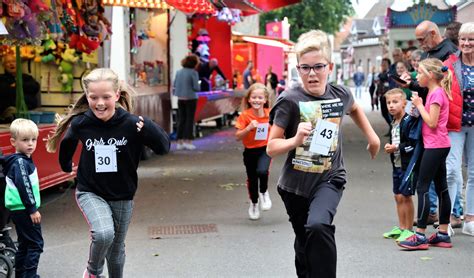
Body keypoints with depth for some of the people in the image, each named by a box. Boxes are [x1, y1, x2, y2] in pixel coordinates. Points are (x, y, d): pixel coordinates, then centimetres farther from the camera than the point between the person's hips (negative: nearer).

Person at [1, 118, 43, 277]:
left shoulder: (22, 160, 12)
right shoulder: (20, 162, -17)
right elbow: (23, 187, -24)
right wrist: (32, 209, -22)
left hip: (18, 210, 10)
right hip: (24, 210, -10)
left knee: (24, 244, 16)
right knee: (35, 244, -6)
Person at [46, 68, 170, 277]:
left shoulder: (130, 124, -20)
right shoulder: (80, 123, -14)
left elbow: (163, 148, -15)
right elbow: (68, 144, 9)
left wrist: (148, 128, -32)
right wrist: (66, 166, 24)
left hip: (122, 197, 1)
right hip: (90, 192, -1)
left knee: (116, 250, 15)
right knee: (103, 234, -26)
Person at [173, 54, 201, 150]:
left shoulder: (178, 72, 5)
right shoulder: (193, 72, -11)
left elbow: (174, 86, 7)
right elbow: (196, 87, -12)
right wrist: (197, 88, 8)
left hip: (180, 99, 5)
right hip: (190, 98, -5)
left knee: (181, 120, 10)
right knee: (189, 120, 2)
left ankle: (180, 142, 11)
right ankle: (188, 141, 1)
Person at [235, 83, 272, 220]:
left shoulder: (270, 114, -5)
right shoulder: (245, 115, -10)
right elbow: (238, 136, -12)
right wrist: (249, 128, -26)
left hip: (265, 149, -1)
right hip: (250, 151, 1)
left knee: (262, 171, -27)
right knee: (252, 179, 12)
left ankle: (264, 192, 5)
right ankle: (254, 204, 39)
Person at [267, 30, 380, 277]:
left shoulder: (340, 95, -5)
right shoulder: (290, 100, -15)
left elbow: (354, 109, 22)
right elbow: (271, 148, -14)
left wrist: (372, 136, 21)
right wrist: (295, 140, -30)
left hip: (329, 178, 0)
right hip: (296, 183, 0)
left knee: (318, 227, -29)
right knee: (304, 246, 15)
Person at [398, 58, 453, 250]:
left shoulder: (437, 93, -15)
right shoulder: (435, 92, 15)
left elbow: (432, 122, -20)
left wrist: (419, 105, -12)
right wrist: (418, 106, 7)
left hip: (435, 146, -10)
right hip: (440, 146, 10)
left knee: (422, 188, -9)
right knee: (441, 189, 11)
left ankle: (420, 236, -8)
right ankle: (443, 234, 16)